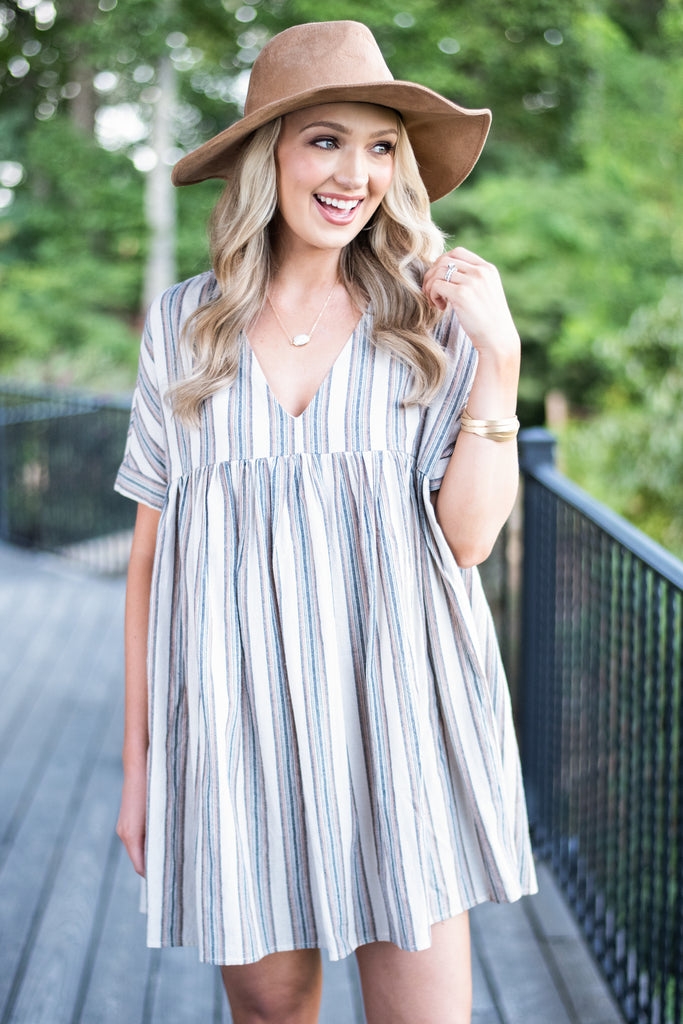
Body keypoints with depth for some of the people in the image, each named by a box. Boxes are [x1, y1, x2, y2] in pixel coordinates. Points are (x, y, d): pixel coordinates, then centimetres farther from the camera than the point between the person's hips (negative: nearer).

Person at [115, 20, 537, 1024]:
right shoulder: (185, 324, 3)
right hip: (237, 724, 1)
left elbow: (469, 536, -5)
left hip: (398, 713, 0)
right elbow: (153, 553, 6)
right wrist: (139, 761, 7)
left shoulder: (429, 318, 1)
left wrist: (498, 355, -12)